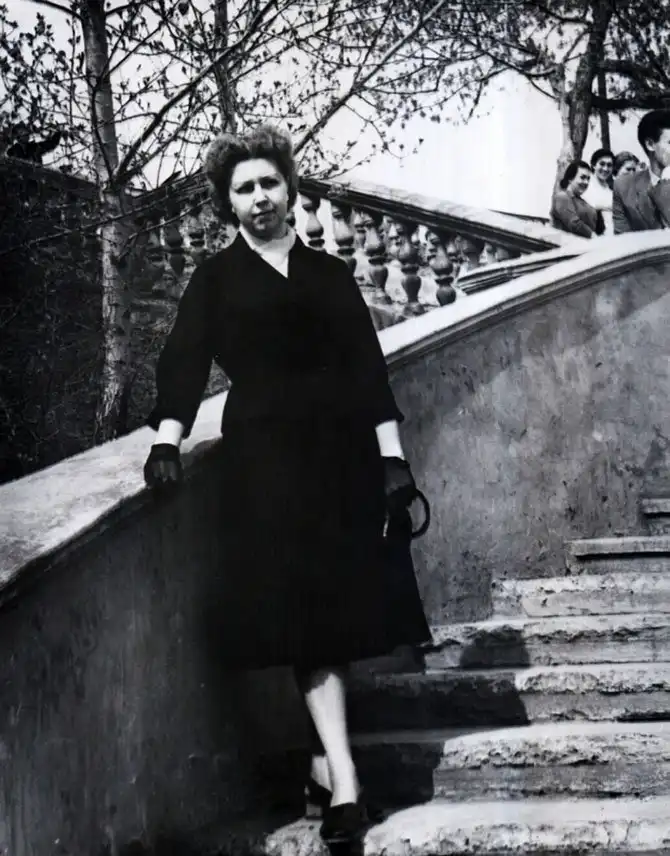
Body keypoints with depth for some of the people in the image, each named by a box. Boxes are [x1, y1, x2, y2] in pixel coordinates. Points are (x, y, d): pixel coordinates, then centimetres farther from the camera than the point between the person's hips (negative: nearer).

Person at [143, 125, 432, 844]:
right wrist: (168, 435, -17)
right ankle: (344, 783, -15)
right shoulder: (216, 278, 11)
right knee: (300, 608, -11)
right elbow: (185, 358, 0)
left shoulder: (329, 273, 15)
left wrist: (393, 459, 1)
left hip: (342, 451, 3)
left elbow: (367, 365, 10)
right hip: (264, 455, -2)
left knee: (339, 604, 3)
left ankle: (325, 756, 18)